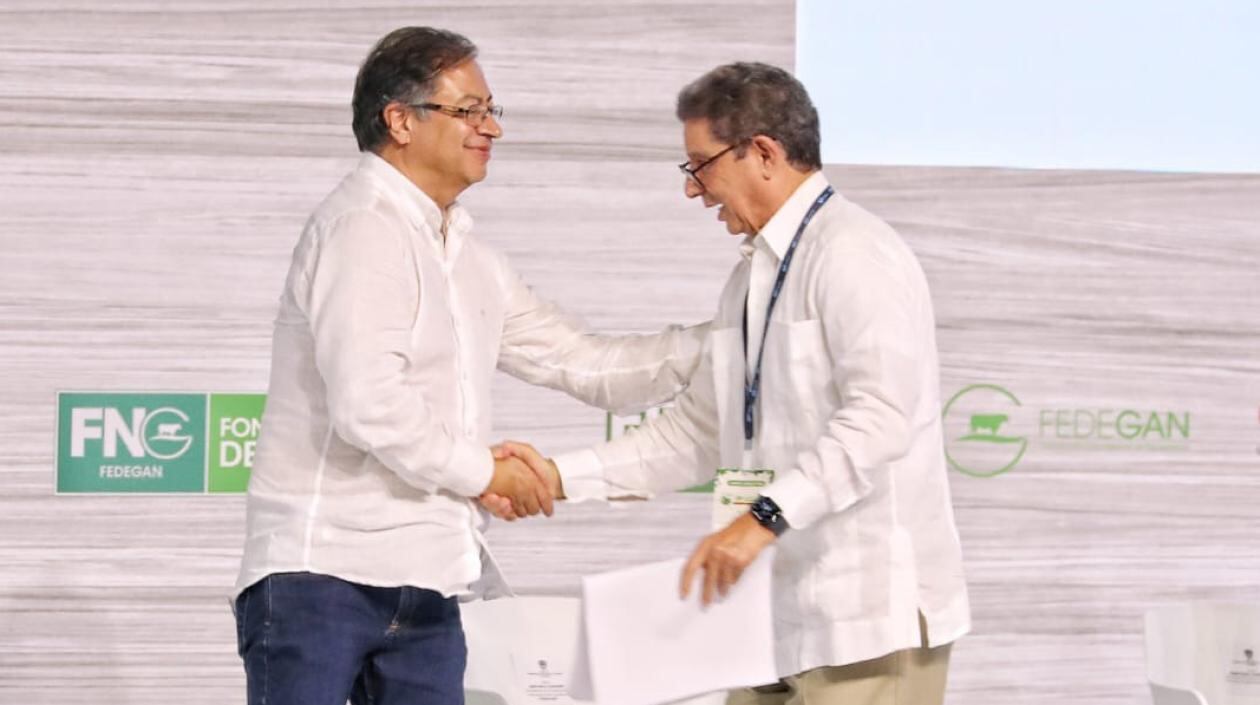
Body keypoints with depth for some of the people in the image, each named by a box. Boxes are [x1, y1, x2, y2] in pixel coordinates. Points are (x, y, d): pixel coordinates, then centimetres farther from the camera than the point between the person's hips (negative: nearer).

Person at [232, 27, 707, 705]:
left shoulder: (466, 256, 18)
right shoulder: (363, 226, -10)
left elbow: (583, 363, 21)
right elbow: (368, 404, -20)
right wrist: (482, 472, -7)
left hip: (422, 585, 8)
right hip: (321, 571, -8)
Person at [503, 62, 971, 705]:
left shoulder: (853, 255, -11)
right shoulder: (752, 276, 19)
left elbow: (881, 415, -23)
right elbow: (697, 434, 20)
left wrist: (765, 517, -30)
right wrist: (561, 477, 11)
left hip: (872, 620, -9)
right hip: (783, 617, 9)